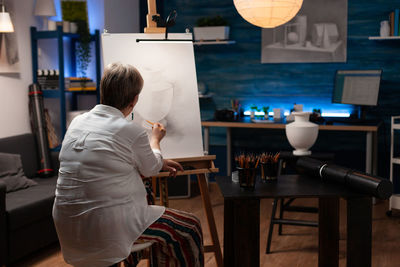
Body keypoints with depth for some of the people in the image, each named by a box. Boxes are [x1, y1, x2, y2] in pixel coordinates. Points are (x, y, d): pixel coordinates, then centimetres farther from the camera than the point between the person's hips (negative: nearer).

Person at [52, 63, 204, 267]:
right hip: (107, 230, -8)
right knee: (190, 228, 9)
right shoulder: (131, 131, -15)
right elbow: (150, 169, 5)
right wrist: (155, 139, 25)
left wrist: (160, 163, 26)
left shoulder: (77, 122, 5)